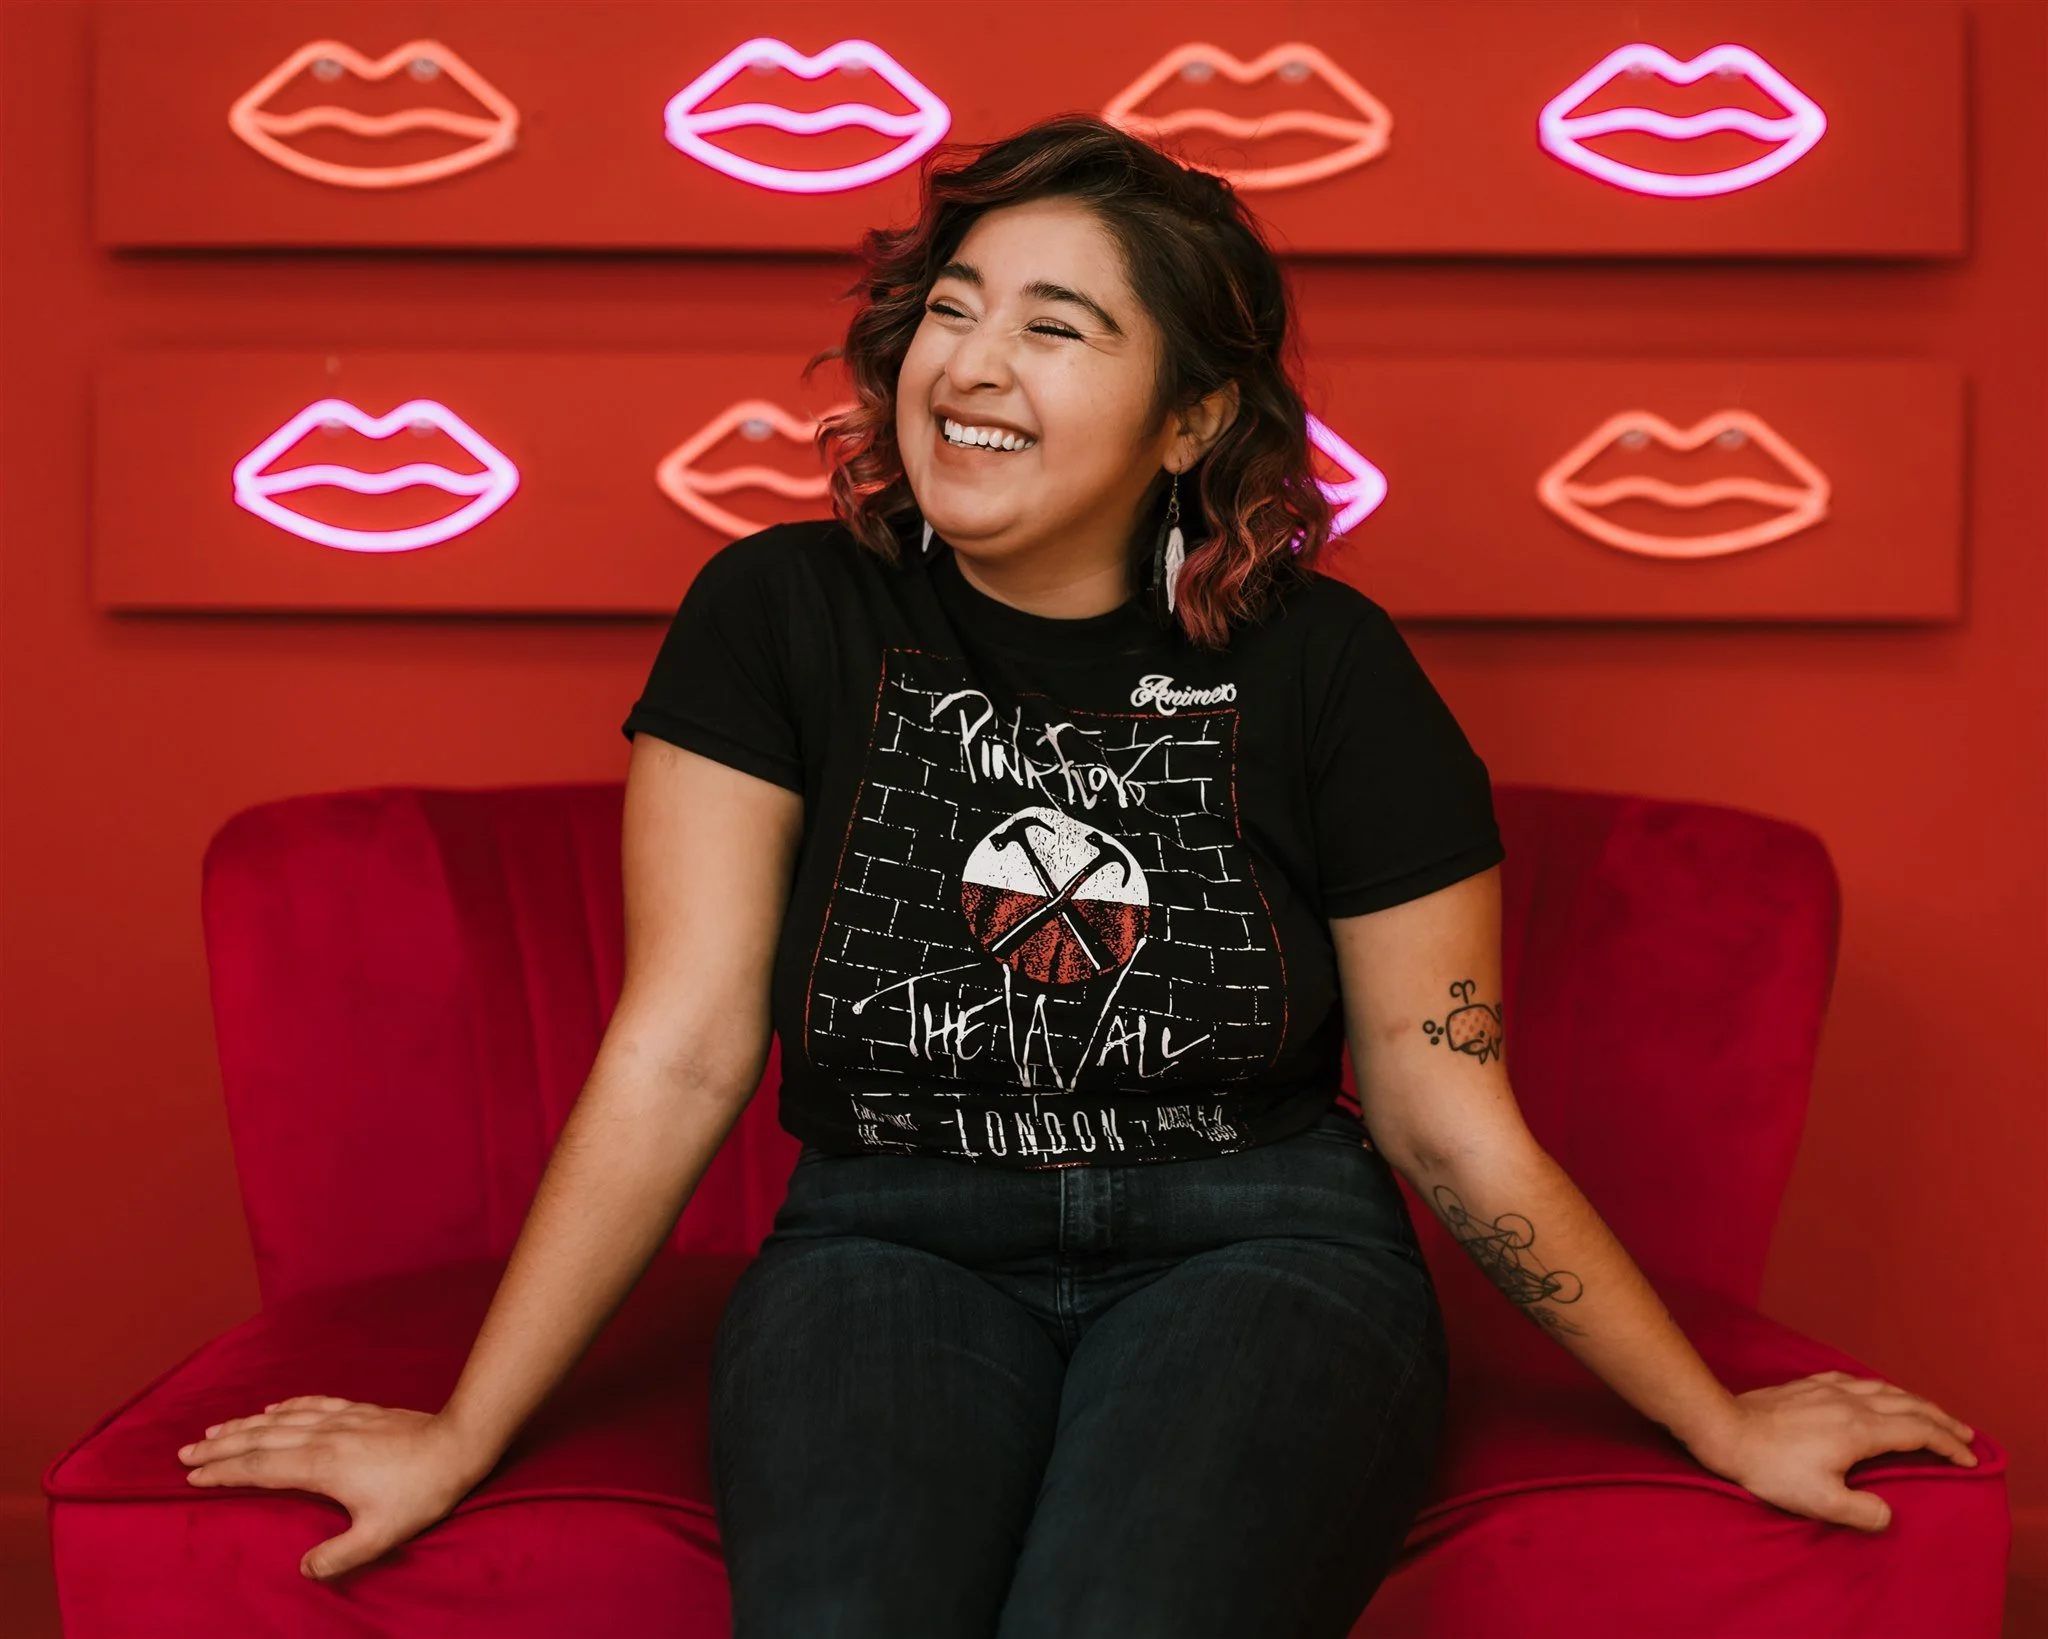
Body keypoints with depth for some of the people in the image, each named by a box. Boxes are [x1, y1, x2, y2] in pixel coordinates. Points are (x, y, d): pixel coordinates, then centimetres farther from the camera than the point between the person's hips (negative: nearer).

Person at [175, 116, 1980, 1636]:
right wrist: (462, 1437, -4)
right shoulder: (783, 617, -1)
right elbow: (677, 1057, -2)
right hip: (888, 1242, 1)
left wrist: (1725, 1423, 7)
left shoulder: (1321, 666, -2)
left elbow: (1455, 1120, 4)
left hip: (1254, 1242, 0)